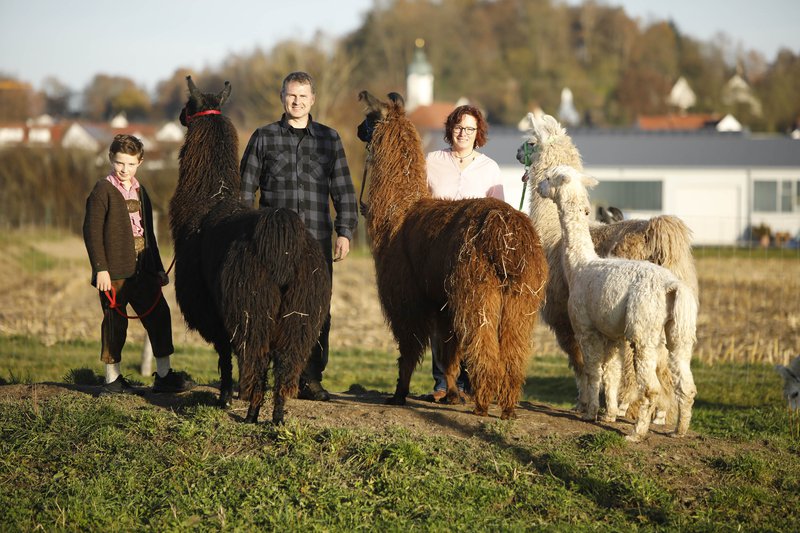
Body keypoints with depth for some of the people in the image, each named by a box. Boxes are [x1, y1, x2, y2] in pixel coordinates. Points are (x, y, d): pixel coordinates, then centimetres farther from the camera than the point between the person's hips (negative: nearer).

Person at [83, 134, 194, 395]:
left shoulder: (139, 191, 17)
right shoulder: (102, 191, -6)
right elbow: (92, 231, -12)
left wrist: (157, 267, 21)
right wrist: (100, 268, -17)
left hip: (142, 269, 7)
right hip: (115, 271, -7)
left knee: (159, 315, 5)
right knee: (115, 323, -1)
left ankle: (164, 376, 12)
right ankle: (112, 379, 8)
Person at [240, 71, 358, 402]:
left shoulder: (329, 139, 11)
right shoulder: (264, 138, 8)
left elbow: (343, 190, 12)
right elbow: (245, 188, 8)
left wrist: (345, 232, 4)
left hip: (317, 239, 1)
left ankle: (311, 379, 6)